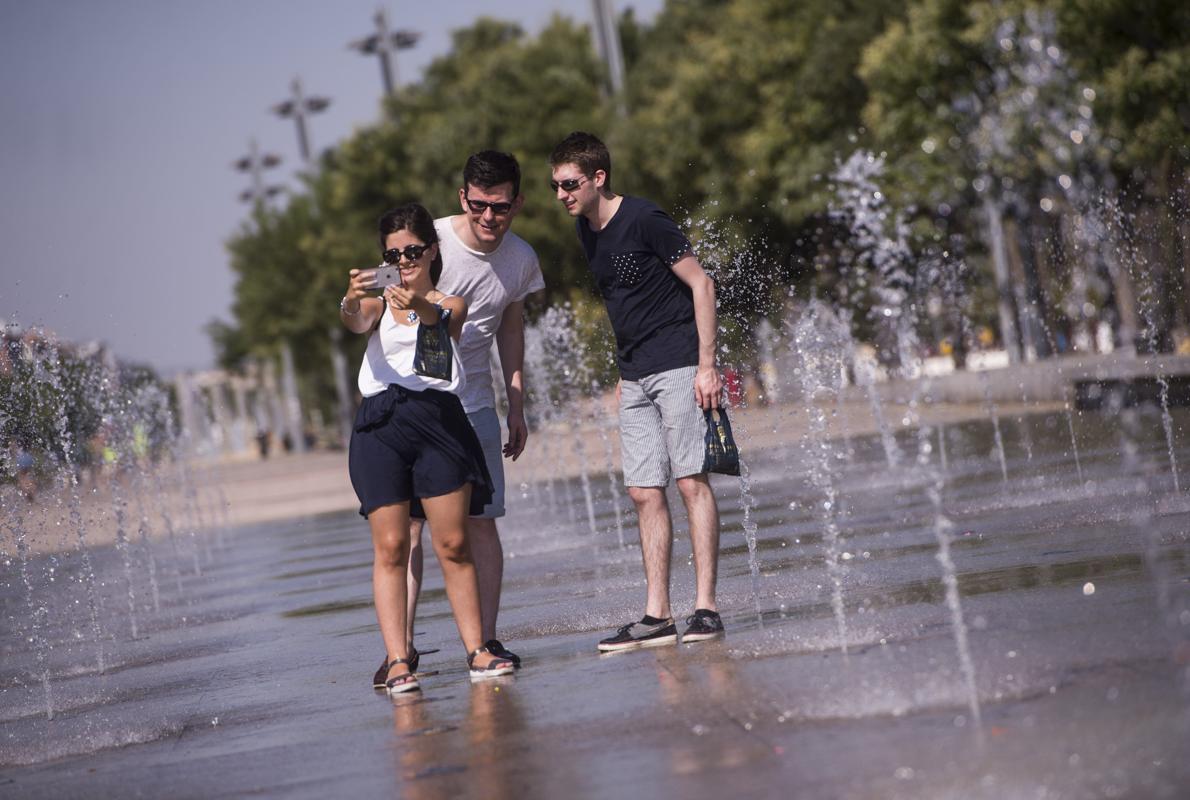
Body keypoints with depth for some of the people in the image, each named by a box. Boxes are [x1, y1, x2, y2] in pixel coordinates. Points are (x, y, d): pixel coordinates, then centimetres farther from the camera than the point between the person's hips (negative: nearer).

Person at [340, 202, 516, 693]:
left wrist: (420, 305, -35)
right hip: (381, 423, 0)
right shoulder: (378, 302, 14)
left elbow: (442, 323, -11)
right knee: (390, 547, -5)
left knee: (453, 543, -2)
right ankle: (396, 659, -7)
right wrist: (351, 302, -35)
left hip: (438, 418, 0)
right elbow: (357, 324, -10)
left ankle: (476, 649, 4)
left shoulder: (451, 304, 14)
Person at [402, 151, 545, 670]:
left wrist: (517, 407, 17)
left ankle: (486, 641, 7)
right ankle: (401, 647, -6)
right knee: (406, 523, -9)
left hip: (475, 404, 4)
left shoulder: (521, 259, 1)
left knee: (481, 522, 0)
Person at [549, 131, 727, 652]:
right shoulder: (587, 231, 11)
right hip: (636, 378, 8)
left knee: (691, 481, -8)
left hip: (678, 367, -8)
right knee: (645, 492, 3)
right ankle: (657, 617, 4)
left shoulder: (644, 220, -12)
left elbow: (700, 283, -11)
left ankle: (705, 608, -7)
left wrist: (706, 365, -15)